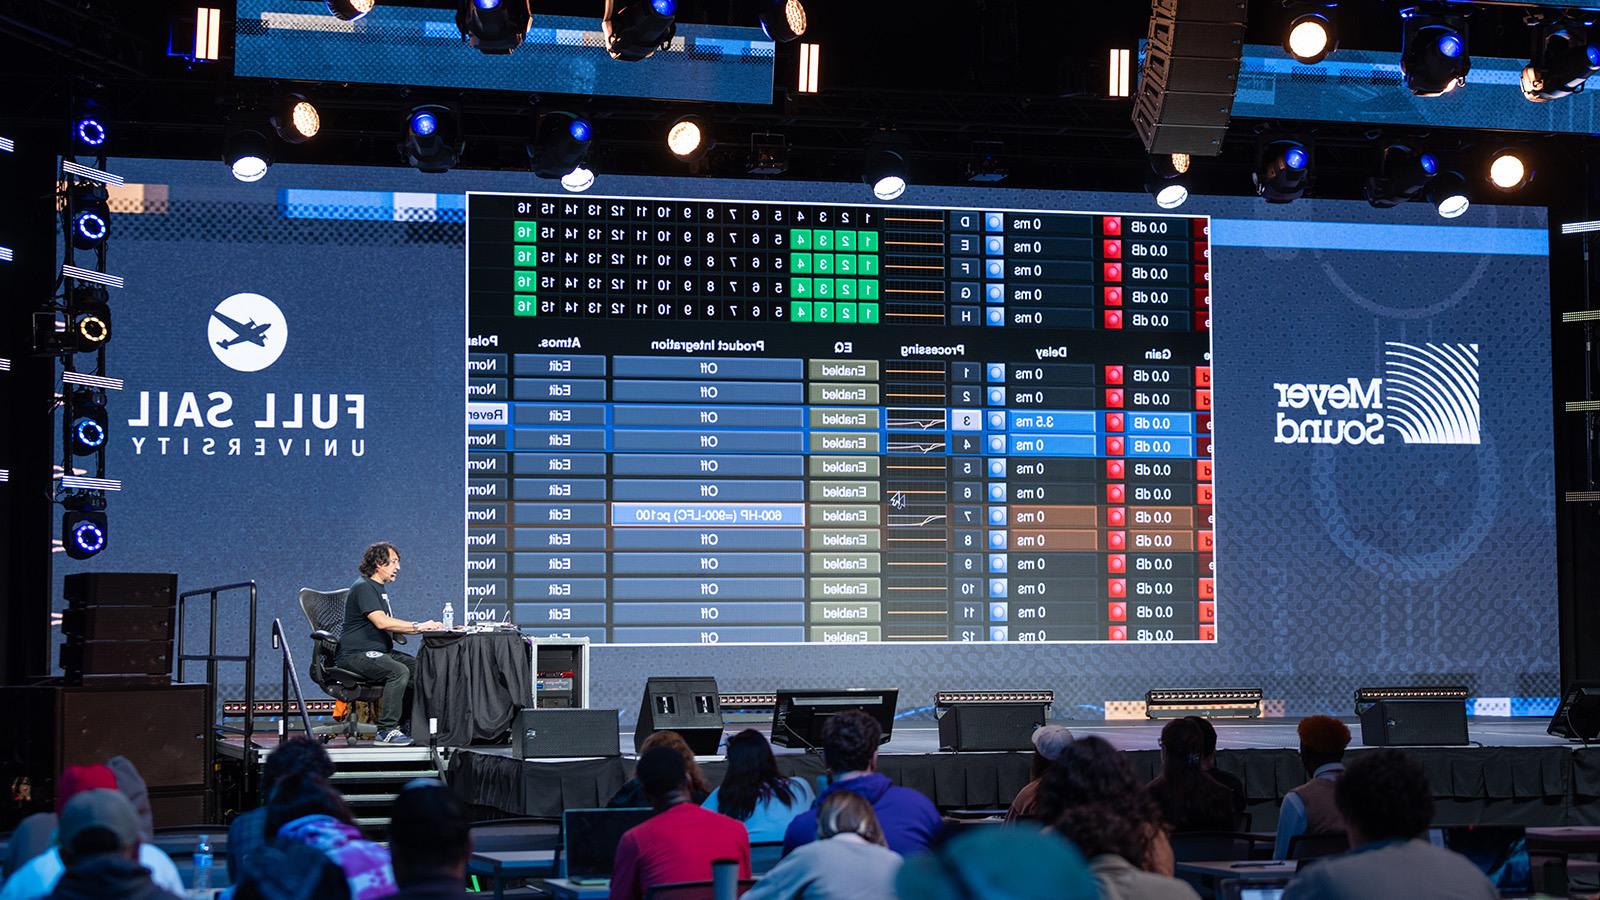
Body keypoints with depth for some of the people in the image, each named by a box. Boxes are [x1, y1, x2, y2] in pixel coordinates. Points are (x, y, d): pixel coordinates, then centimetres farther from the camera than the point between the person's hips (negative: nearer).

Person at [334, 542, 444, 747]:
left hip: (380, 652, 10)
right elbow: (381, 622, -24)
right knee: (399, 671, -30)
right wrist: (418, 626, -21)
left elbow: (390, 626, 18)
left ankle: (407, 723, 0)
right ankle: (387, 730, -25)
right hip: (356, 655, -10)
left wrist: (420, 628, 2)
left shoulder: (380, 588, 20)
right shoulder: (363, 587, -12)